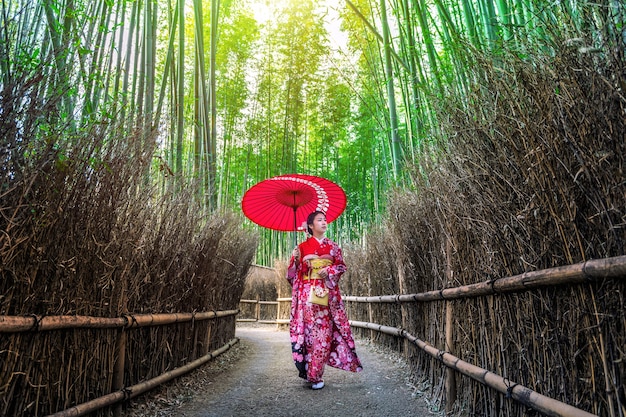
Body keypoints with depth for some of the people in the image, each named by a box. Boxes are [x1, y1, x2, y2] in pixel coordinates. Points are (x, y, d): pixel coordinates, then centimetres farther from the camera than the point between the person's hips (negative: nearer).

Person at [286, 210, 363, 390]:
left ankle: (315, 373, 8)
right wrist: (297, 260, -14)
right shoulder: (302, 247, 7)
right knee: (310, 329, -5)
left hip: (328, 293, 2)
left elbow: (341, 266, 7)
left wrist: (328, 271, -11)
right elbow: (293, 272, 5)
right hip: (308, 293, -1)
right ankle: (313, 374, 6)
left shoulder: (333, 246, 13)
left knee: (325, 331, -3)